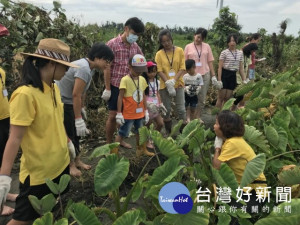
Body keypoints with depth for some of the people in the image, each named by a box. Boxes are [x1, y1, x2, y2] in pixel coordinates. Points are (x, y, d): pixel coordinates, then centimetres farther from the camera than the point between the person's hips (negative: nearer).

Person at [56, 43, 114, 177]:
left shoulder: (90, 67, 3)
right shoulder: (84, 68, -28)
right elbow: (76, 95, -29)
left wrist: (82, 108, 16)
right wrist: (79, 119, -27)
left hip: (69, 102, 10)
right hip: (62, 103, -9)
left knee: (76, 133, 15)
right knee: (70, 134, 0)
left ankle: (77, 160, 29)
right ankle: (71, 164, 17)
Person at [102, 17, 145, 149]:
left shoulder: (135, 46, 6)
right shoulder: (113, 44, -9)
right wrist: (107, 88, -13)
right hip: (115, 86, -5)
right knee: (113, 116, 1)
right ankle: (109, 144, 16)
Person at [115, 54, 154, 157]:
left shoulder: (142, 79, 3)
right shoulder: (125, 80, -16)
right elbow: (120, 97, -14)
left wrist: (146, 111, 12)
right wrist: (119, 113, -15)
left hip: (139, 113, 6)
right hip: (128, 114, -6)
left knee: (139, 132, 20)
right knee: (122, 134, 2)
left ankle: (141, 149, 37)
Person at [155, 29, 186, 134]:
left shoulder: (179, 50, 1)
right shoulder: (159, 54, 1)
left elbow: (182, 68, -4)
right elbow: (159, 71, -5)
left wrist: (174, 80, -17)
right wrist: (168, 83, -18)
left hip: (178, 84, 0)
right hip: (165, 85, 1)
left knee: (181, 109, 0)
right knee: (167, 110, 9)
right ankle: (169, 133, 22)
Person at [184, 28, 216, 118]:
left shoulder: (207, 46, 6)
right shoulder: (188, 47, 1)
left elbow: (210, 62, 7)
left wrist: (213, 76, 2)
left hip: (205, 75, 2)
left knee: (202, 99, 8)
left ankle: (198, 117, 21)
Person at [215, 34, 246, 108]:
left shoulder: (240, 53, 9)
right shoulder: (224, 52, -6)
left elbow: (241, 68, 12)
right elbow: (220, 67, -8)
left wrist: (244, 80, 9)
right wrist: (219, 80, -15)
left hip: (233, 75, 4)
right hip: (224, 74, -4)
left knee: (227, 98, 8)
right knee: (221, 98, -2)